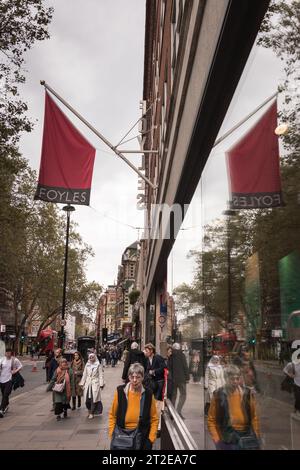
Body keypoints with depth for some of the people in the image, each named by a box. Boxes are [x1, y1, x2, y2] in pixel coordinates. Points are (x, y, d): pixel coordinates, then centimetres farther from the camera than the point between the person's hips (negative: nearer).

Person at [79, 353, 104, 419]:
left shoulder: (98, 365, -1)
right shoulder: (87, 365, 11)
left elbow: (101, 375, -2)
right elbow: (84, 374, 16)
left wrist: (101, 384, -8)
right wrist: (82, 383, 12)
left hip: (95, 384, -4)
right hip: (88, 384, 4)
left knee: (94, 398, -7)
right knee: (87, 399, 0)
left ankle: (92, 413, 5)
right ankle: (89, 411, 21)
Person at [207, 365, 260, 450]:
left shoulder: (248, 393, 2)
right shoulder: (219, 395, -5)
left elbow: (254, 418, 9)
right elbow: (211, 420, -1)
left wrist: (256, 438, 6)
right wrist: (217, 440, -7)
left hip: (246, 436, 2)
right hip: (227, 441, -1)